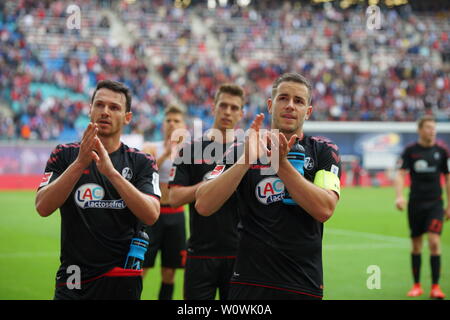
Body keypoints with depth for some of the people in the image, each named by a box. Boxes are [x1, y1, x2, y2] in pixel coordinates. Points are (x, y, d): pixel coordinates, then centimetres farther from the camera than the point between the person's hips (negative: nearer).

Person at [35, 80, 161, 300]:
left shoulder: (141, 162, 3)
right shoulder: (65, 155, 4)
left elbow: (151, 215, -14)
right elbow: (43, 207, -11)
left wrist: (111, 172, -24)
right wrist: (80, 163, -22)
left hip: (123, 282, 0)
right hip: (72, 282, 0)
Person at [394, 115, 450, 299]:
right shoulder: (410, 151, 0)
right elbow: (400, 174, -6)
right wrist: (399, 196, -22)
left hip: (435, 203, 0)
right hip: (415, 203, 0)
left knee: (434, 242, -13)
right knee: (416, 245, 6)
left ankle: (435, 286, -7)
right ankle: (416, 286, 18)